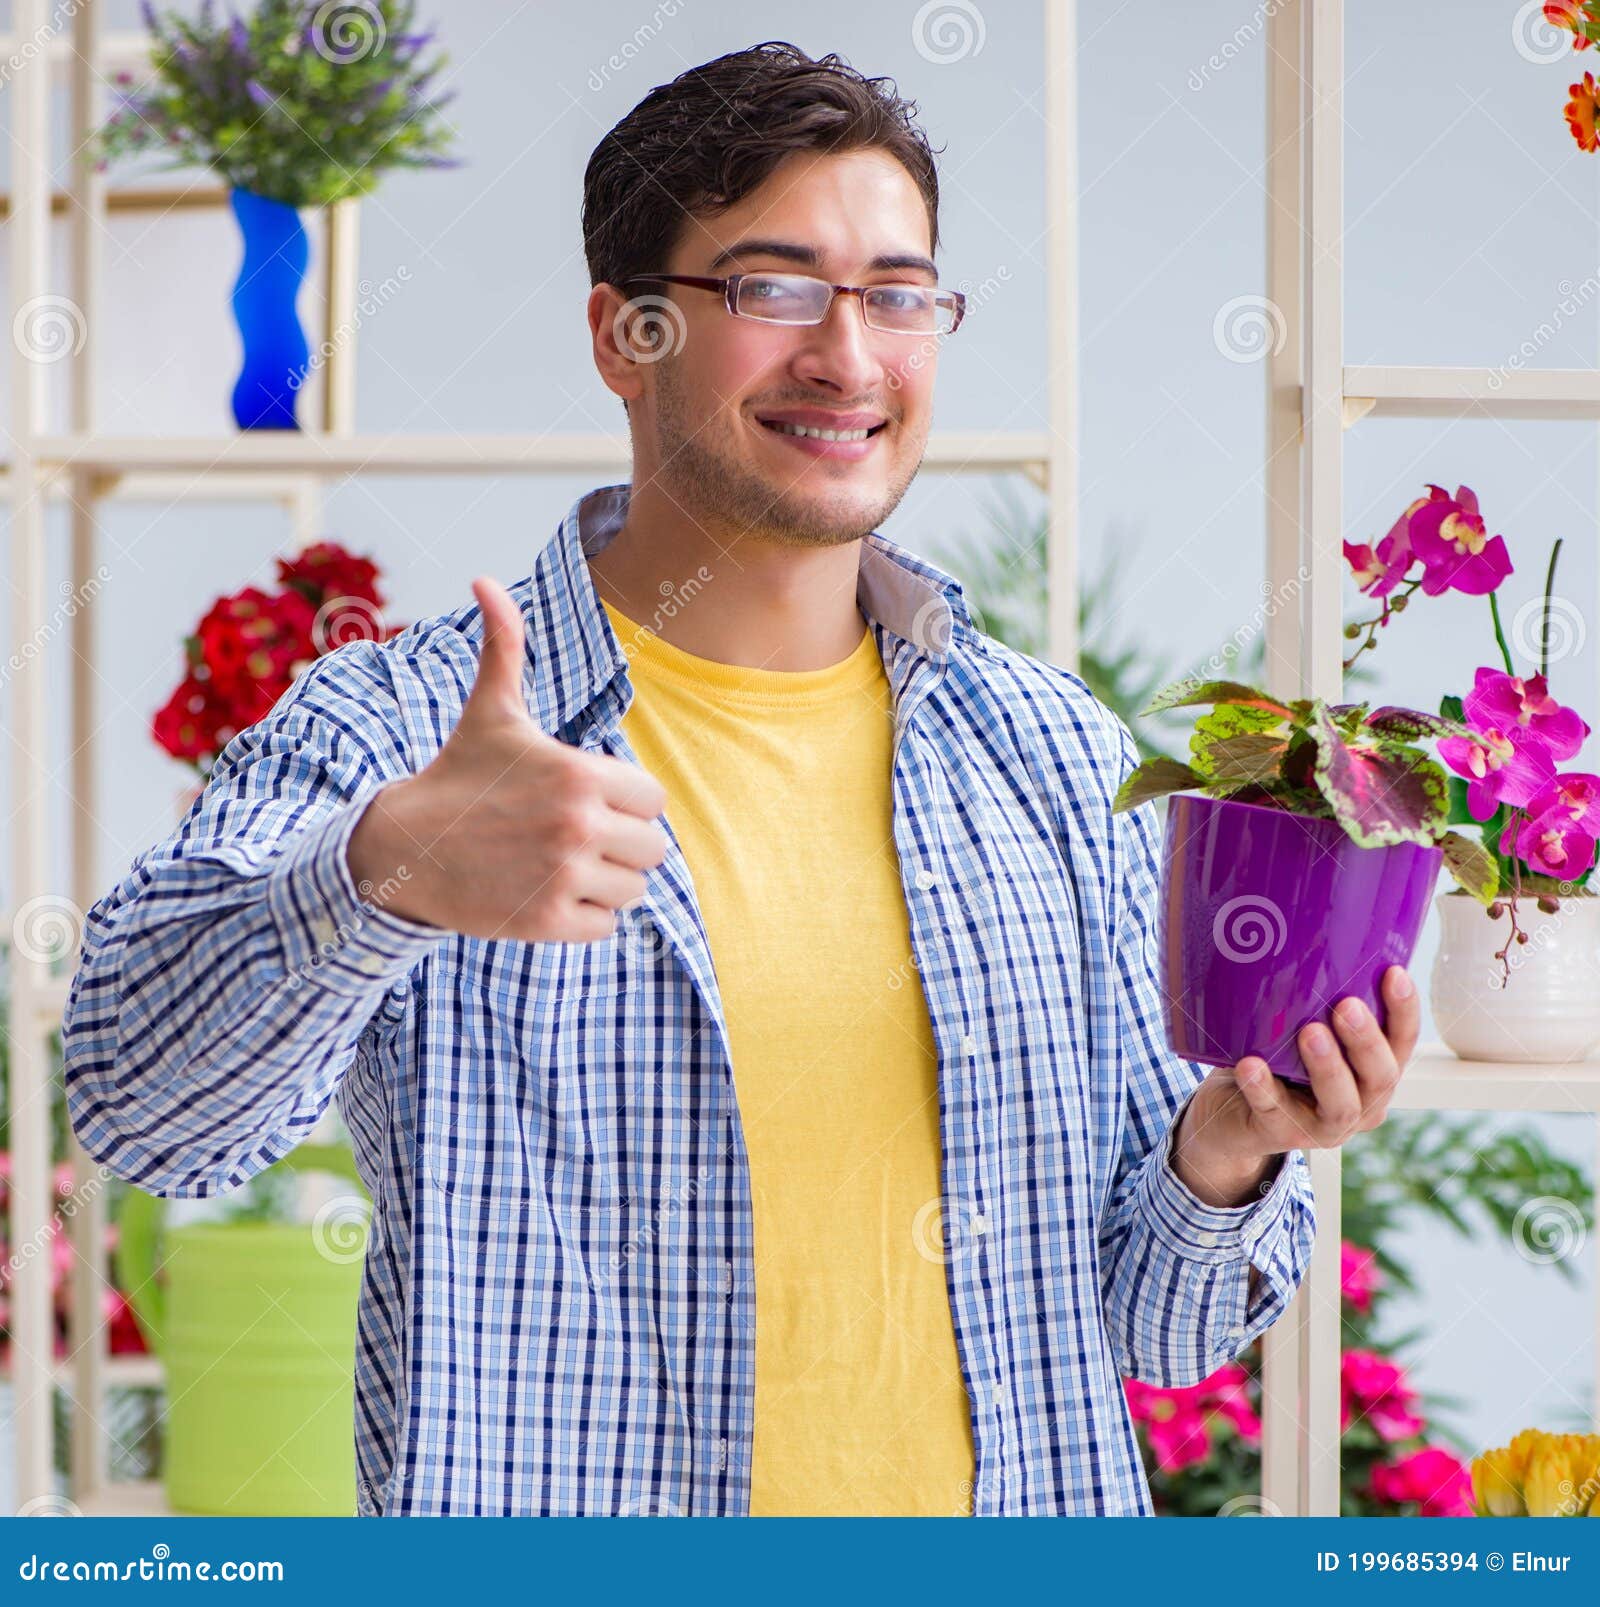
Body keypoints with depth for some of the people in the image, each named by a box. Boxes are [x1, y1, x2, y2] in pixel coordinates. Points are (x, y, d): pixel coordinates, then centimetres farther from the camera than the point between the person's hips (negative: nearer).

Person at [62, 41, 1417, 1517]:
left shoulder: (1057, 757, 2)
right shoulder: (393, 736, -10)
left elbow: (1152, 1325, 6)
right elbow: (142, 1097, -27)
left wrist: (1224, 1162, -15)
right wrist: (385, 870, -44)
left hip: (1014, 1515, 3)